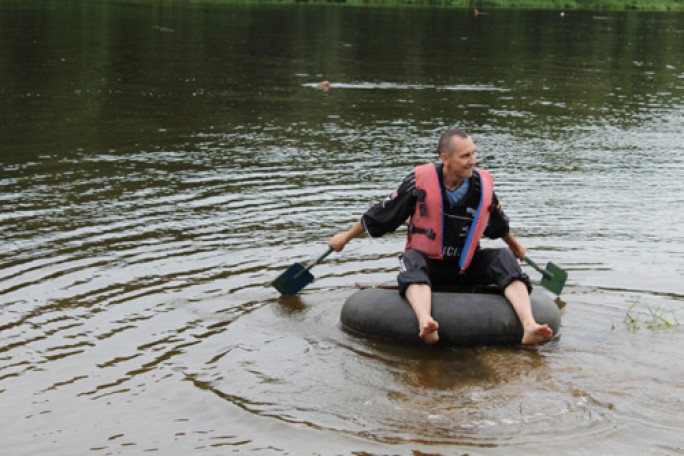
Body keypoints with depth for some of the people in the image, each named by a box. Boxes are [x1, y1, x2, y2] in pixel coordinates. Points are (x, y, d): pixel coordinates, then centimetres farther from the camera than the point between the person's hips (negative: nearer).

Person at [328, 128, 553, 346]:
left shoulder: (483, 185, -5)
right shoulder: (420, 181, -15)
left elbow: (499, 225, 18)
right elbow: (379, 215, -1)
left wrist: (515, 246, 34)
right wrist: (346, 237, 7)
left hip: (466, 265, 3)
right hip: (427, 263, -3)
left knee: (505, 259, -22)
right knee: (412, 261, -36)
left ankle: (529, 325, -44)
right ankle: (426, 323, -65)